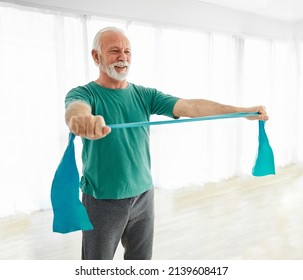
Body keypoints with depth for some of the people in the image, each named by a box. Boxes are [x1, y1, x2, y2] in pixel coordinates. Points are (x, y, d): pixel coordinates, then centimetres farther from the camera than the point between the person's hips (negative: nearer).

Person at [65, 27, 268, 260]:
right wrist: (81, 119, -59)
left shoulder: (145, 95, 1)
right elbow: (76, 108, -33)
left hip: (143, 195, 4)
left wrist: (244, 111, -19)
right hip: (102, 201, -3)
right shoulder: (84, 93, -9)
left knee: (141, 261, 21)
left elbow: (190, 107, -9)